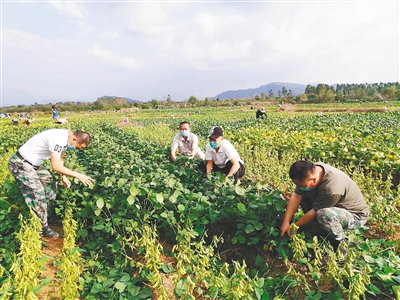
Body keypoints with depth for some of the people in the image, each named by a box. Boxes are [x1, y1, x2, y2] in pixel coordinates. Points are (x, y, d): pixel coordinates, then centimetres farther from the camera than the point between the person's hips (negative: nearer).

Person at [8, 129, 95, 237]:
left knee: (49, 183, 17)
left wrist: (64, 177, 1)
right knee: (37, 194, -11)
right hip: (20, 163, -10)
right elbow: (56, 166, -33)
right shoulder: (58, 139, -32)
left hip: (33, 163, 10)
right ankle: (42, 228, 1)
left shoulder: (66, 138, -2)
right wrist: (79, 175, -28)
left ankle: (47, 216, 29)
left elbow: (59, 159, 10)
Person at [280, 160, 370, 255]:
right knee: (302, 195, -5)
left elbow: (315, 212, -27)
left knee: (324, 214, -37)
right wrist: (286, 223, -18)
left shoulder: (331, 188, -39)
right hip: (335, 207, 8)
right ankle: (320, 230, 7)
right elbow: (296, 196, -14)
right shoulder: (310, 171, -18)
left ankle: (341, 242, -8)